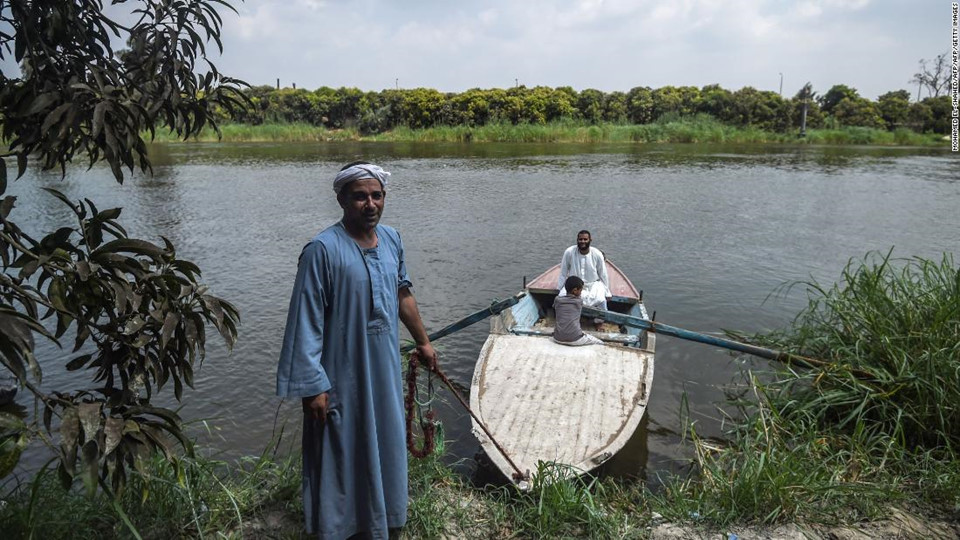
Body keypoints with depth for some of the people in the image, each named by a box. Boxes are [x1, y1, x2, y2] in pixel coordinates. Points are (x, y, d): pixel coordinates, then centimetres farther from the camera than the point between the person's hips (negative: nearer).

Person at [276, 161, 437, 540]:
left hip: (384, 370, 7)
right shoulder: (323, 249, -20)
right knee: (341, 454, 10)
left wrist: (423, 341, 21)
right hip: (341, 376, -7)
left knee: (383, 446, 22)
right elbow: (307, 321, -18)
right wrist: (313, 385, -18)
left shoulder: (391, 239, 2)